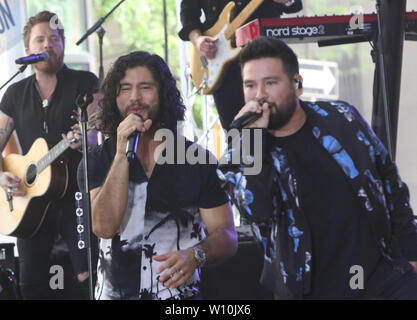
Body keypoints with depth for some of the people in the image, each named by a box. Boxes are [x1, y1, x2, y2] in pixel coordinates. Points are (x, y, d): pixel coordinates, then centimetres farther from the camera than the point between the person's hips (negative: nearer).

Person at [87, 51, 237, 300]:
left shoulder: (198, 159, 5)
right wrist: (122, 154, -10)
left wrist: (195, 256, -15)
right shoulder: (99, 160, 7)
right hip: (114, 293, 1)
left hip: (180, 292, -1)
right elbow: (104, 226, -8)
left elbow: (226, 235, 5)